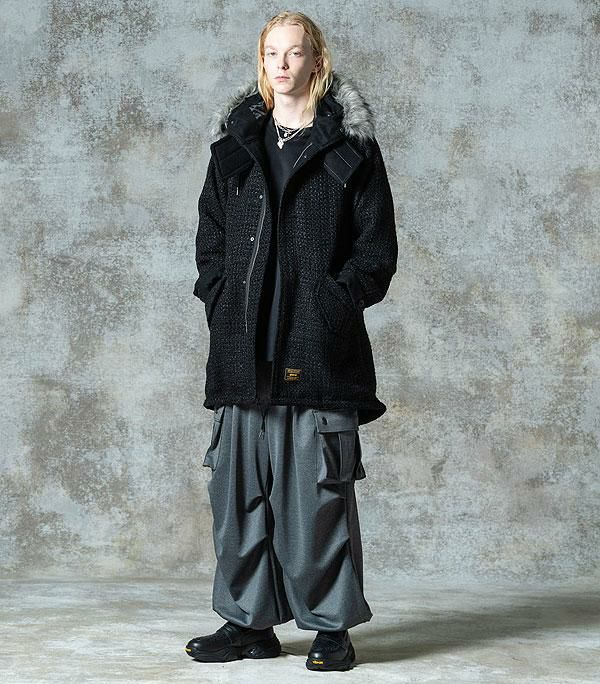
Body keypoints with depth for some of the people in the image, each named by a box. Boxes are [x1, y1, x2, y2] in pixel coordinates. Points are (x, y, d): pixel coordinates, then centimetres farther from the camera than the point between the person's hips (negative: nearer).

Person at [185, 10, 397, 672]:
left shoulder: (350, 147, 5)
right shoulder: (233, 146, 15)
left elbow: (377, 246, 2)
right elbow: (210, 237, 16)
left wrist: (336, 302, -9)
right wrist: (221, 301, 2)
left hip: (321, 348, -4)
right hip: (245, 349, 4)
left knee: (319, 490, -2)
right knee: (239, 487, 5)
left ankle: (332, 626, 8)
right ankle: (249, 621, 16)